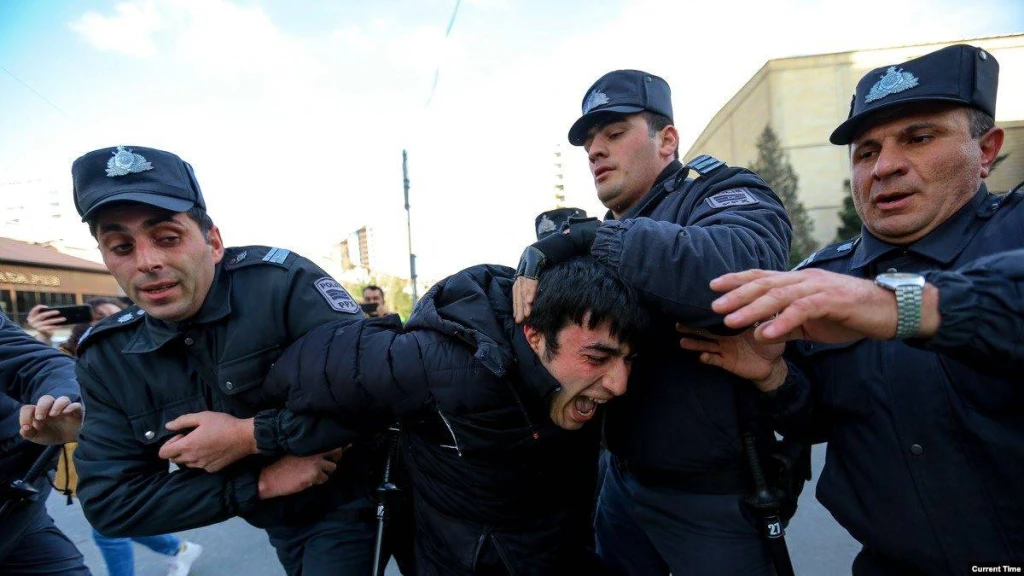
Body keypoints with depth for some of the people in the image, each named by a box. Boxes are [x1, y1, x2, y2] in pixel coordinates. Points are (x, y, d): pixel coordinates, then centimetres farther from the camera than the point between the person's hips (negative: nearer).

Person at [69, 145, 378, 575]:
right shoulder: (106, 358, -6)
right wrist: (260, 483, -19)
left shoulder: (280, 280, -24)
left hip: (348, 503, -4)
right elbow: (109, 502, -8)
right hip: (281, 525, 5)